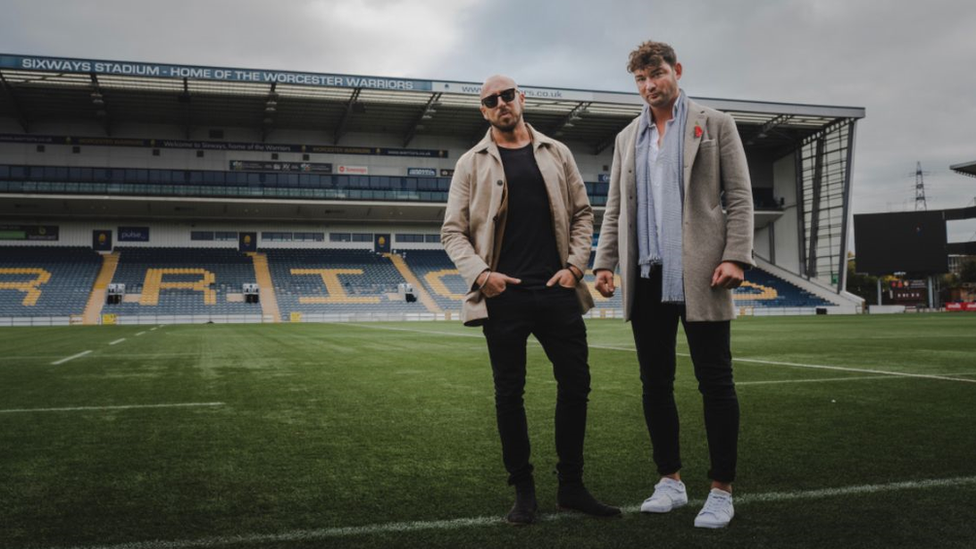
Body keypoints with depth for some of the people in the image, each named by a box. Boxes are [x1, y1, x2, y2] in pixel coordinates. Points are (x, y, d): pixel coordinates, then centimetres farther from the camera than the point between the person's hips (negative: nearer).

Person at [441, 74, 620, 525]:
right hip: (503, 296, -2)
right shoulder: (472, 163, 5)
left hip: (557, 291, 2)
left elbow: (581, 213, 12)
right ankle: (523, 491, 18)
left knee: (575, 385, 4)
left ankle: (571, 487, 20)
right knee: (509, 394, 4)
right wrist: (480, 273, -13)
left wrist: (575, 266, -2)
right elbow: (453, 231, 2)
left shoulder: (556, 153, 12)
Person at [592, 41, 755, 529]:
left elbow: (739, 196, 0)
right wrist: (605, 263, 5)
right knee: (655, 383, 7)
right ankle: (670, 479, 19)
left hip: (698, 273, -4)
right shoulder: (627, 138, 17)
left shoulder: (715, 125, 6)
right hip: (646, 276, 4)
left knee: (715, 382, -1)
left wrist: (736, 256, -12)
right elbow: (614, 209, 16)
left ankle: (721, 489, 9)